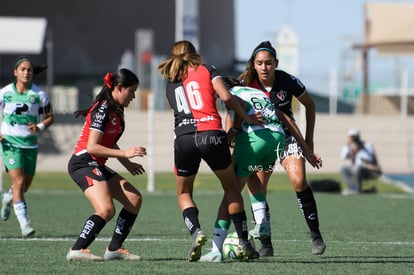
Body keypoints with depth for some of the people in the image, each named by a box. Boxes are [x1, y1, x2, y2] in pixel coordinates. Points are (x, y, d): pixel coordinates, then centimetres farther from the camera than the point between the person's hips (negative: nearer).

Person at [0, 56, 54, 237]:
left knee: (25, 186, 11)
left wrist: (40, 127, -16)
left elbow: (50, 117, 6)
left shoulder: (39, 94, -3)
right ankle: (24, 223, -18)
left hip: (30, 144, 2)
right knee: (19, 182, -17)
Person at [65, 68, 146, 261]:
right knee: (106, 210, -26)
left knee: (134, 199, 7)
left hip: (97, 166, 10)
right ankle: (76, 251, -21)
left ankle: (114, 249, 10)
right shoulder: (103, 110, -16)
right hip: (83, 163, -10)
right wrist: (125, 153, -23)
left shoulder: (116, 110, 14)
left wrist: (127, 164, 24)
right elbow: (92, 146, -22)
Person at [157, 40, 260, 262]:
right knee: (231, 187, 17)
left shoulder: (171, 84, 22)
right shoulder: (207, 70, 11)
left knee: (184, 193, 20)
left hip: (183, 138, 1)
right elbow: (226, 97, -3)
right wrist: (246, 117, 11)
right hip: (211, 134, -1)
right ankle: (244, 242, 12)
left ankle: (195, 231, -7)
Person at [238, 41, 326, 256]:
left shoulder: (288, 82, -16)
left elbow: (309, 105, 0)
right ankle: (266, 245, 0)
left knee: (299, 182, -21)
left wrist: (309, 139, 2)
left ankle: (315, 235, -9)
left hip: (287, 135, -1)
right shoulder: (246, 84, -16)